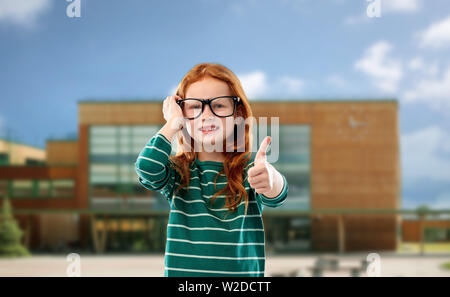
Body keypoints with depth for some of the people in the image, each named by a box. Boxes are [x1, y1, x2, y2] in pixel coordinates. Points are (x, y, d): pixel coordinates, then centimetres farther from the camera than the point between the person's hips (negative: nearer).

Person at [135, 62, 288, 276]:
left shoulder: (249, 168, -2)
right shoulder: (177, 171, 2)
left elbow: (276, 196, -24)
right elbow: (146, 169, -19)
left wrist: (271, 180, -47)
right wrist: (172, 125, -7)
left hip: (242, 272, 0)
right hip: (182, 271, 0)